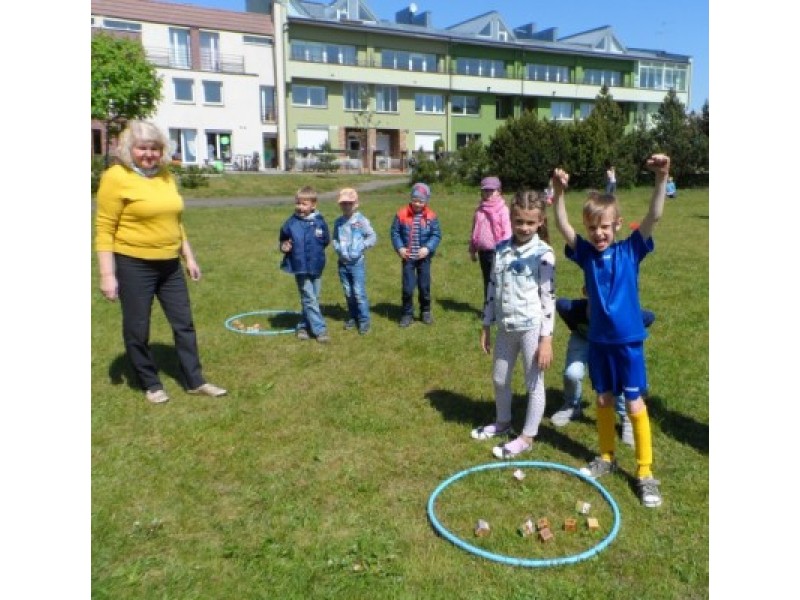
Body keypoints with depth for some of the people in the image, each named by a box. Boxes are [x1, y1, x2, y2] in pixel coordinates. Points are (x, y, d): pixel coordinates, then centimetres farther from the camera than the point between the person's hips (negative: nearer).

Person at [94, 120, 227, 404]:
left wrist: (189, 257, 15)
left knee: (184, 323, 11)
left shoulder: (165, 175, 8)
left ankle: (194, 381, 23)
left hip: (169, 264, 6)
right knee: (137, 329, 7)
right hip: (133, 265, -6)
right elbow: (104, 229, -13)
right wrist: (107, 274, -17)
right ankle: (151, 385, 25)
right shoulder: (117, 177, -11)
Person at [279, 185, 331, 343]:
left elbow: (326, 240, 8)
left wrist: (316, 249, -3)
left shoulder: (320, 221, -4)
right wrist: (284, 246, -12)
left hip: (316, 266, 3)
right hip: (300, 267, -3)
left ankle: (303, 326, 28)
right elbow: (283, 240, 7)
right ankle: (320, 330, 3)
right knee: (309, 299, -2)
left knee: (313, 299, 12)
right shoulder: (291, 222, -7)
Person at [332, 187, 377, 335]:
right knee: (348, 293, 13)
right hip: (343, 263, 5)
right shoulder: (338, 222, 5)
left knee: (359, 293, -5)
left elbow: (373, 237, -7)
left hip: (357, 262, -5)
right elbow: (334, 238, 15)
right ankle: (352, 317, 27)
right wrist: (337, 248, -3)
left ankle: (364, 320, 5)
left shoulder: (361, 220, -8)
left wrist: (362, 246, -17)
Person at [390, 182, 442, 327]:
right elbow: (394, 232, 0)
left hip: (424, 257, 0)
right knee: (407, 287, 1)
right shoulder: (402, 214, -6)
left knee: (424, 286, 11)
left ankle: (425, 311, 28)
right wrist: (399, 248, -12)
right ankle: (407, 314, 16)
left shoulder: (431, 216, -6)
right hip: (407, 257, 0)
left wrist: (428, 248, -19)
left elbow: (437, 235, -4)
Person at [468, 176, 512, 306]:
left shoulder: (503, 209, -6)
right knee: (487, 280, 15)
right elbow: (475, 231, 15)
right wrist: (472, 250, 15)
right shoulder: (479, 209, 11)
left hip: (496, 251, -6)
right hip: (483, 251, 6)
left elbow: (507, 231, -11)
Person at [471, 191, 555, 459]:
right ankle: (502, 422, 43)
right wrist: (486, 326, 11)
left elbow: (548, 297, -12)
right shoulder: (501, 250, 4)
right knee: (499, 379, 20)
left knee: (534, 383, 7)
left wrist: (547, 338, -14)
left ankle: (527, 437, 23)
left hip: (532, 327, -6)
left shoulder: (543, 253, -12)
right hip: (506, 326, 6)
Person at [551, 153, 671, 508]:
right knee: (603, 400, 16)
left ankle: (645, 472, 17)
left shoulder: (630, 251, -7)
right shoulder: (585, 253, -2)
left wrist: (661, 179, -32)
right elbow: (563, 227, -14)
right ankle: (606, 457, 34)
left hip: (629, 341, -3)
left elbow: (654, 217, -18)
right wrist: (559, 193, -28)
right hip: (598, 340, 3)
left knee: (634, 405, 3)